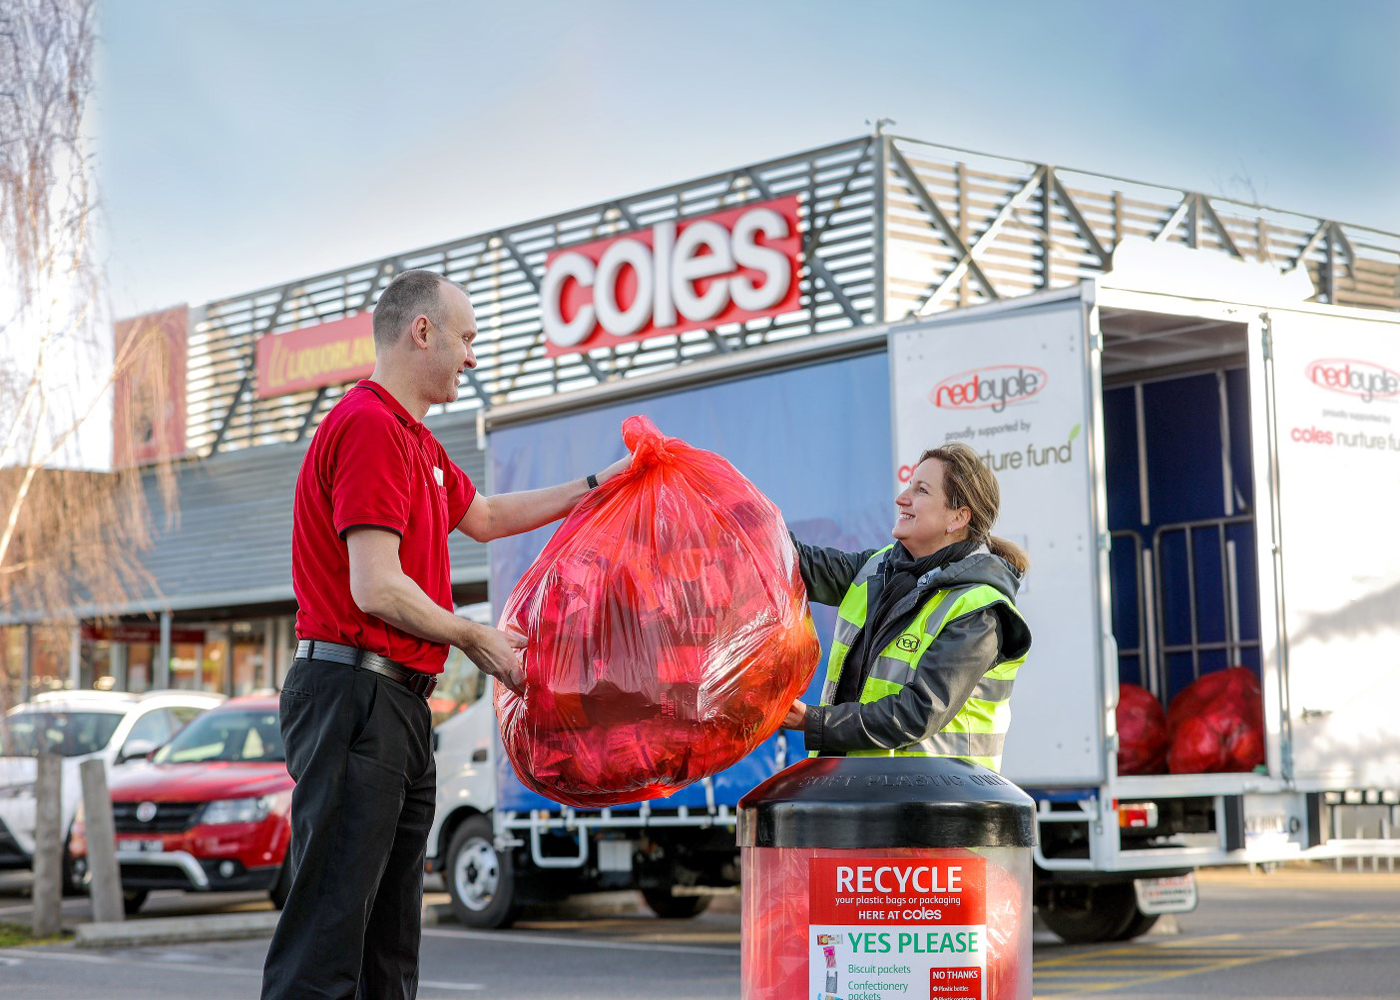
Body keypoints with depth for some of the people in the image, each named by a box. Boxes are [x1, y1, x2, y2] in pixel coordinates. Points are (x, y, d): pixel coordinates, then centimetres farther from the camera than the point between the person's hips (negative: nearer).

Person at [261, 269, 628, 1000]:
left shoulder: (415, 441, 19)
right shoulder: (367, 426, -14)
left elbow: (482, 516, 35)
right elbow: (377, 589, -21)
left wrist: (597, 486, 31)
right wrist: (476, 640, -7)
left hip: (399, 702, 11)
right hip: (353, 695, -11)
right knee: (327, 938, -11)